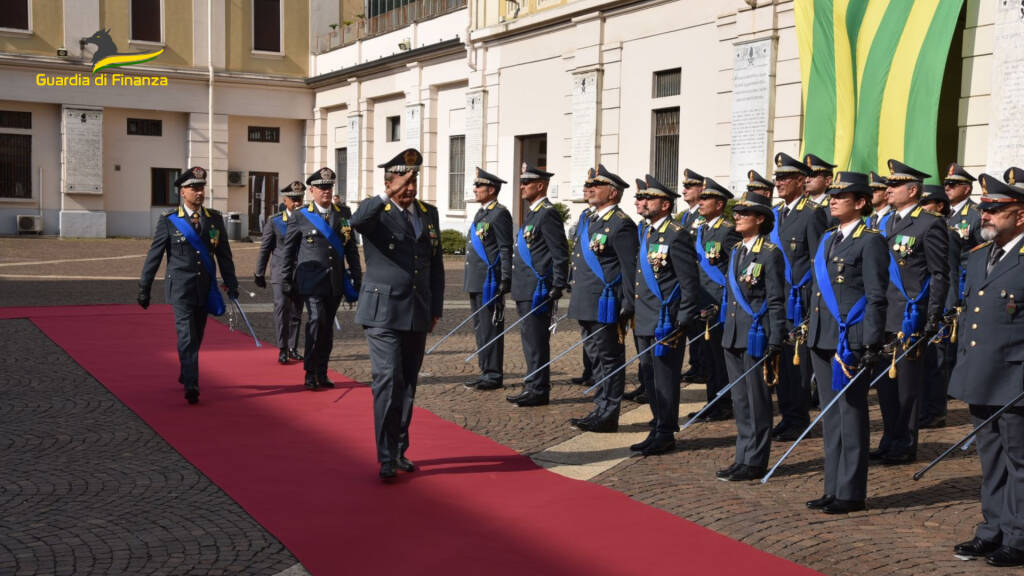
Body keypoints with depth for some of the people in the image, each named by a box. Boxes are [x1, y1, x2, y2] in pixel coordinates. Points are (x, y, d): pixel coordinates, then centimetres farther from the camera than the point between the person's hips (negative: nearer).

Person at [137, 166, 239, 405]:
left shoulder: (215, 219, 6)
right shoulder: (169, 221, -3)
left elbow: (224, 254, 10)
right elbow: (154, 256, 0)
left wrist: (231, 283, 5)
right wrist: (144, 288, 1)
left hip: (205, 288, 4)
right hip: (180, 288, -4)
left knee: (196, 336, 14)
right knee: (186, 336, -11)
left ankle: (185, 374, 35)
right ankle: (191, 386, -13)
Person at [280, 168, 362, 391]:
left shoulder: (343, 215, 10)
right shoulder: (300, 217, 1)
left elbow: (351, 249, 14)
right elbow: (289, 249, 7)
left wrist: (357, 279, 10)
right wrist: (287, 280, 6)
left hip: (335, 282, 4)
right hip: (311, 281, -4)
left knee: (328, 327, 8)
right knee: (317, 320, -17)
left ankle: (321, 374, 17)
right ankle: (310, 372, -7)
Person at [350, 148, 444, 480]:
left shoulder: (429, 213, 11)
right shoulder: (377, 214, -4)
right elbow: (357, 221, -31)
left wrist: (435, 309, 13)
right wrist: (387, 196, -36)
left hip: (417, 316, 5)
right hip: (383, 314, -5)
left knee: (408, 385, 11)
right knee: (388, 382, -10)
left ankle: (399, 452, 22)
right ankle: (386, 459, -5)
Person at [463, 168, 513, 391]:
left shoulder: (499, 214, -11)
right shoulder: (481, 213, 18)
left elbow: (506, 250, -15)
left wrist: (505, 280, -19)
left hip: (490, 281, -10)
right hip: (476, 281, 10)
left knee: (490, 328, -5)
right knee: (480, 328, 13)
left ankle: (493, 376, 0)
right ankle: (486, 372, 19)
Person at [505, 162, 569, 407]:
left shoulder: (547, 214, -13)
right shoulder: (532, 213, 18)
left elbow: (560, 254, -16)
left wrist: (557, 288, -18)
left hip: (538, 290, -10)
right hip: (525, 289, 10)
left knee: (536, 341, -5)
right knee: (530, 339, 14)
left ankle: (538, 391, 1)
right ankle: (534, 385, 22)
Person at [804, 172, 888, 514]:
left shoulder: (870, 242, -8)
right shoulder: (826, 240, 16)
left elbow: (876, 298, -12)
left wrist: (870, 346, -16)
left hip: (851, 341, -8)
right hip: (823, 340, 8)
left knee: (851, 416, 0)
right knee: (830, 416, 12)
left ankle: (851, 494, 8)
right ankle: (834, 489, 21)